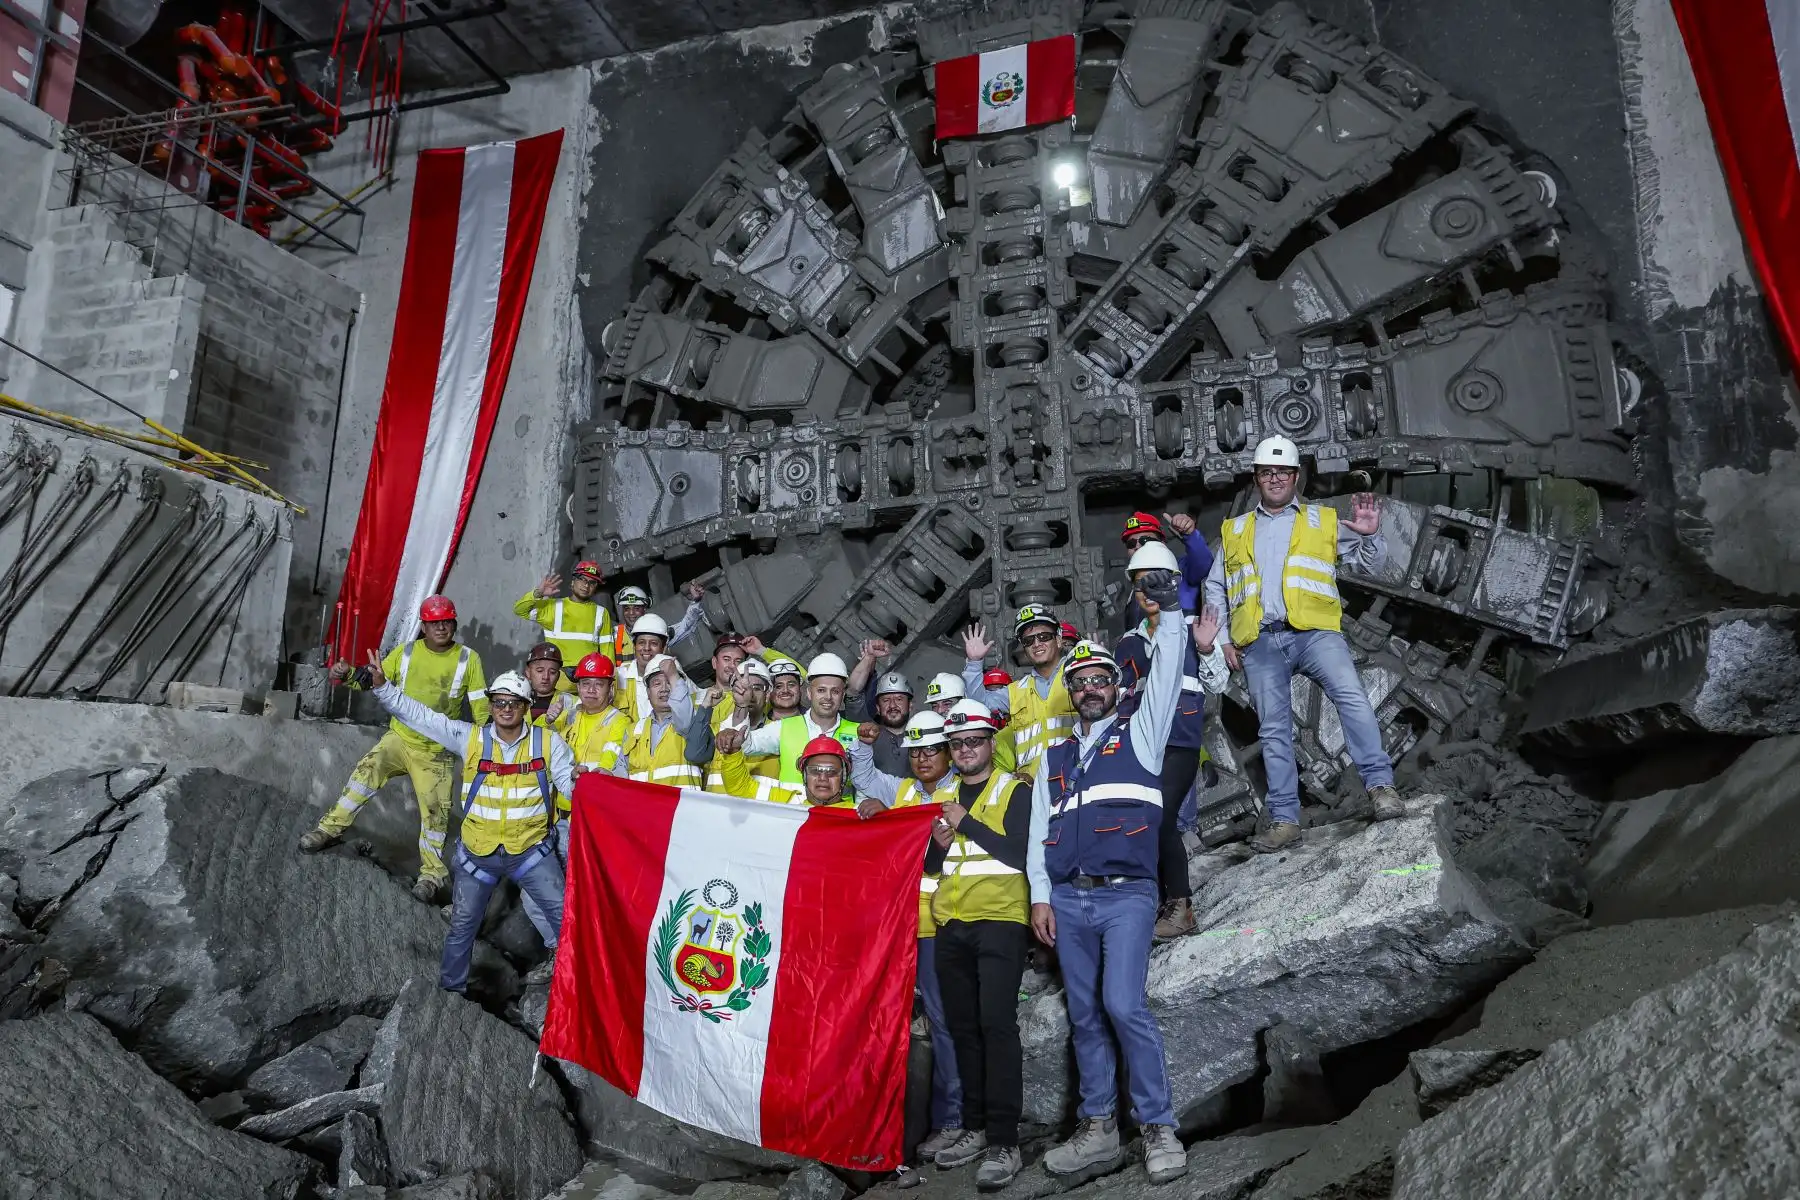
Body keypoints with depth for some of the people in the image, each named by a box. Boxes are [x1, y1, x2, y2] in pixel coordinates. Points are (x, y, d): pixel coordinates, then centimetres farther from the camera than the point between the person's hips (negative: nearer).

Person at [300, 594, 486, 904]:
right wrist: (345, 675, -16)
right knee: (366, 772, -22)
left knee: (435, 811, -2)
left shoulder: (468, 659, -7)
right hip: (399, 739, 1)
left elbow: (480, 706, -3)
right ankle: (330, 829, -1)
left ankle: (432, 874, 15)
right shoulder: (405, 653, -2)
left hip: (435, 752, -1)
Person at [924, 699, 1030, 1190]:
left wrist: (966, 823, -15)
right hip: (951, 924, 5)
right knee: (962, 1027, 9)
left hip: (999, 919, -5)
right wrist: (939, 845, -5)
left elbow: (1020, 853, -13)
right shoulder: (943, 795, 14)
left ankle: (1004, 1142, -6)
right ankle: (974, 1128, 20)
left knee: (996, 1023, -11)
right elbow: (928, 865, 16)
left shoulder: (1014, 790, -1)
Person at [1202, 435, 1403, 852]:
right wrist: (1221, 638, 12)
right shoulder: (1234, 531, 21)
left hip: (1314, 630, -2)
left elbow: (1370, 564, 13)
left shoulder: (1324, 520, 16)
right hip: (1259, 642, 2)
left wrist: (1371, 536, -9)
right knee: (1273, 730, 1)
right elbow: (1215, 588, 23)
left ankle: (1381, 786, -20)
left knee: (1351, 696, -26)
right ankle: (1284, 820, 5)